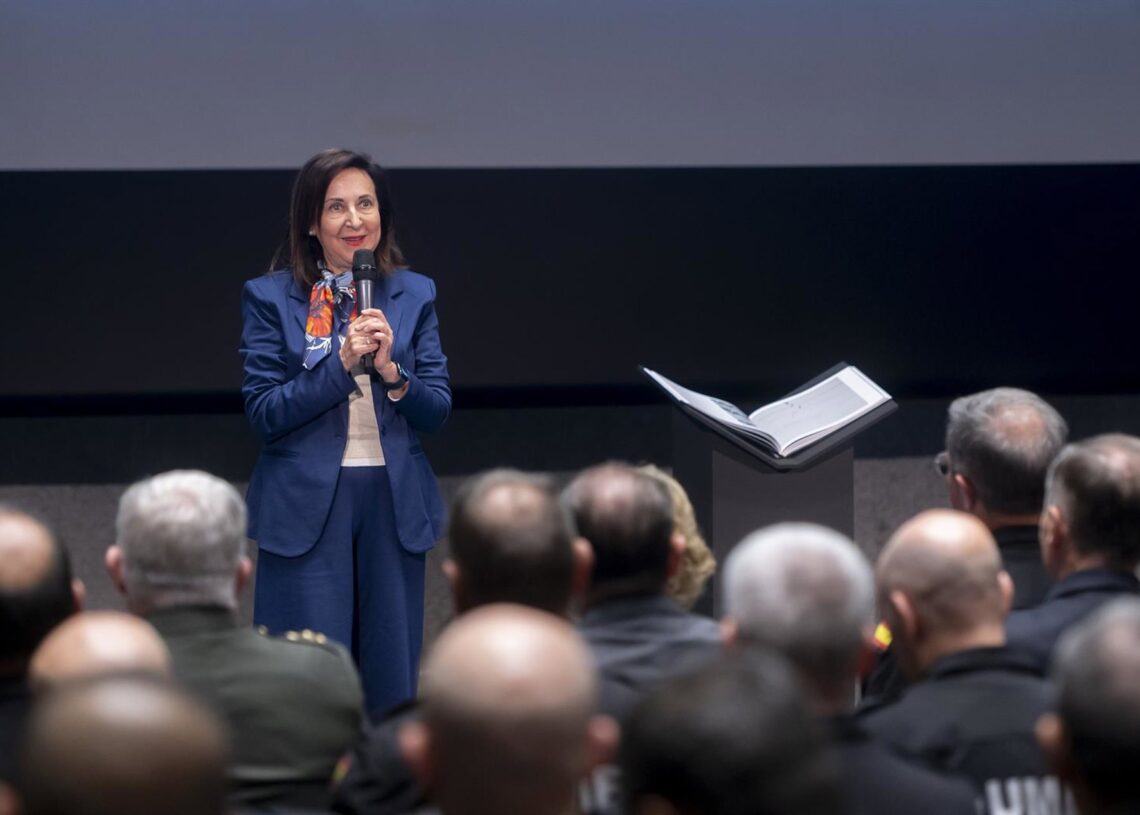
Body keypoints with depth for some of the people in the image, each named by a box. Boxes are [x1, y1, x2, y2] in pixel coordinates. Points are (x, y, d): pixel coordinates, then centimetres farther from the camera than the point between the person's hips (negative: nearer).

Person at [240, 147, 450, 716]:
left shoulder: (413, 295, 8)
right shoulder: (270, 299, -1)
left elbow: (438, 410, 6)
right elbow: (263, 413, -7)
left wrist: (391, 369, -13)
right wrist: (342, 363, -17)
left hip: (393, 503, 3)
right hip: (307, 505, -3)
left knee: (391, 678, 7)